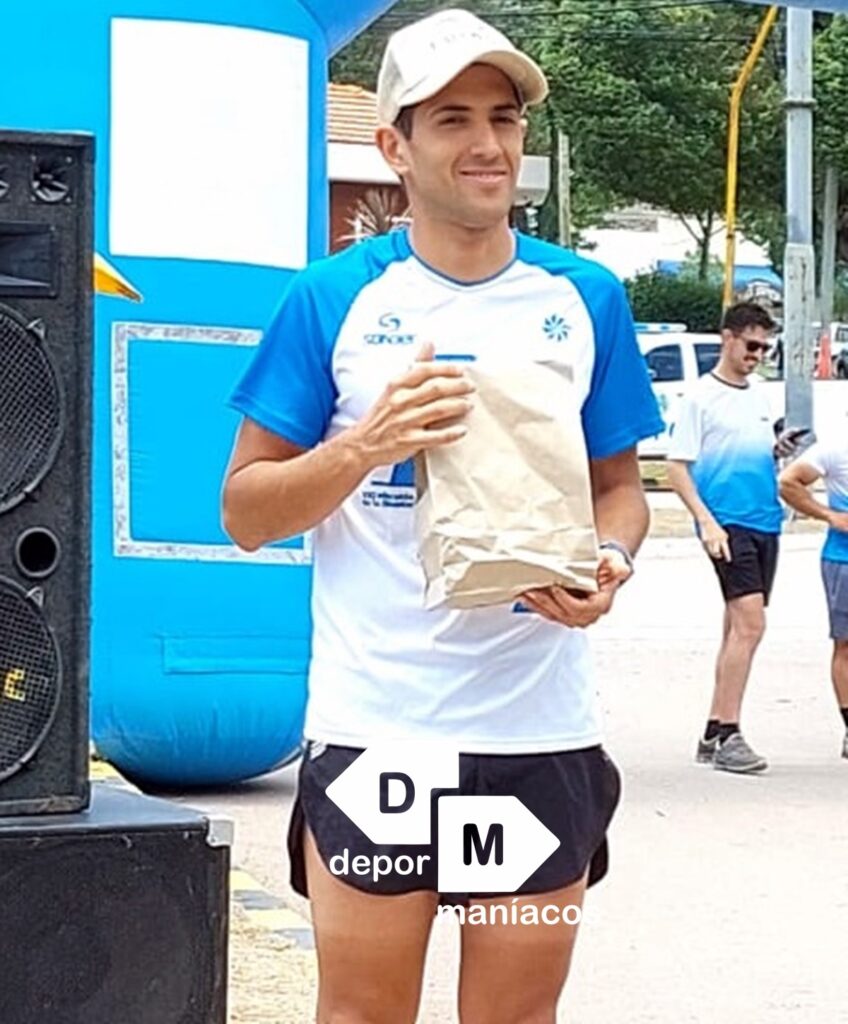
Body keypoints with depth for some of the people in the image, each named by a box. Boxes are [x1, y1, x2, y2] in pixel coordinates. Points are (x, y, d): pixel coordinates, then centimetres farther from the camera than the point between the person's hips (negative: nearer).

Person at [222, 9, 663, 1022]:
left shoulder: (586, 299, 7)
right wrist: (366, 445, -16)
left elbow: (618, 484, 15)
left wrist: (608, 561, -8)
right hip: (372, 723, -2)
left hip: (542, 730, 2)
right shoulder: (333, 299, 0)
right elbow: (245, 511, 1)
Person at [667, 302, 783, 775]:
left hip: (766, 523, 8)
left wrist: (780, 451, 5)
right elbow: (678, 467, -8)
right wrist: (706, 522, -16)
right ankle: (728, 734, -14)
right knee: (750, 624, -17)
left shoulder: (760, 397, 16)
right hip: (728, 523, -8)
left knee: (740, 626, 10)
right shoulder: (701, 397, -5)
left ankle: (715, 732, 16)